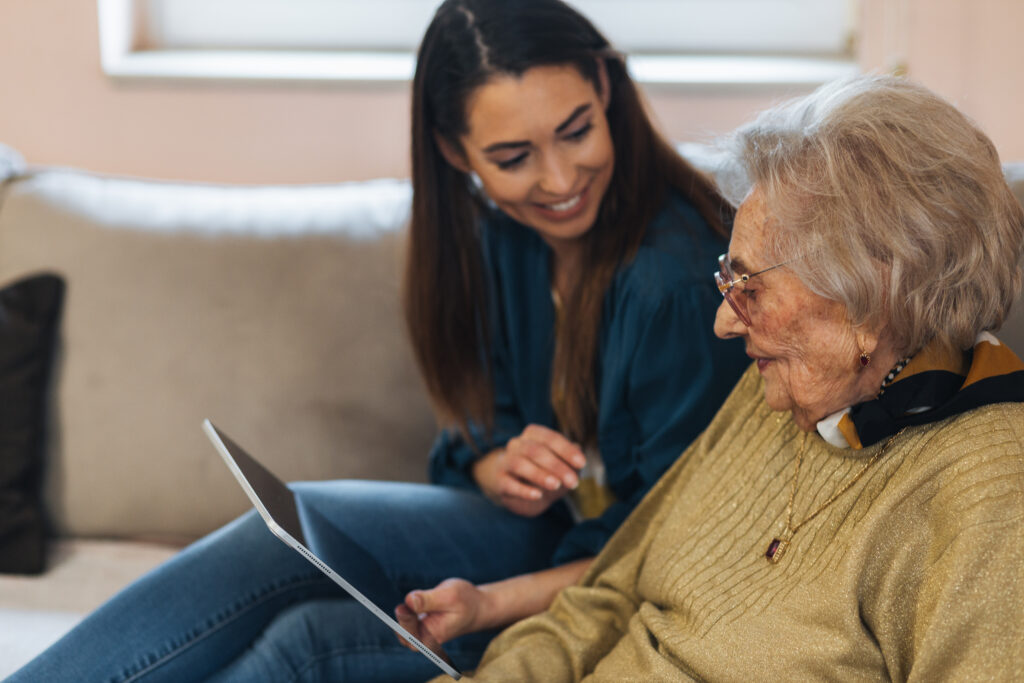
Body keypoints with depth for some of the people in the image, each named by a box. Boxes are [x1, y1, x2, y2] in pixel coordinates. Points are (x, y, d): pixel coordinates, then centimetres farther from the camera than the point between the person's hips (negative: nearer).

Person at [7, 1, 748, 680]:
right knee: (292, 529, -16)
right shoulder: (505, 236, -1)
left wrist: (491, 603, -28)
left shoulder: (674, 281, -26)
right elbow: (477, 422, 8)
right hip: (541, 520, 7)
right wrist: (497, 468, -16)